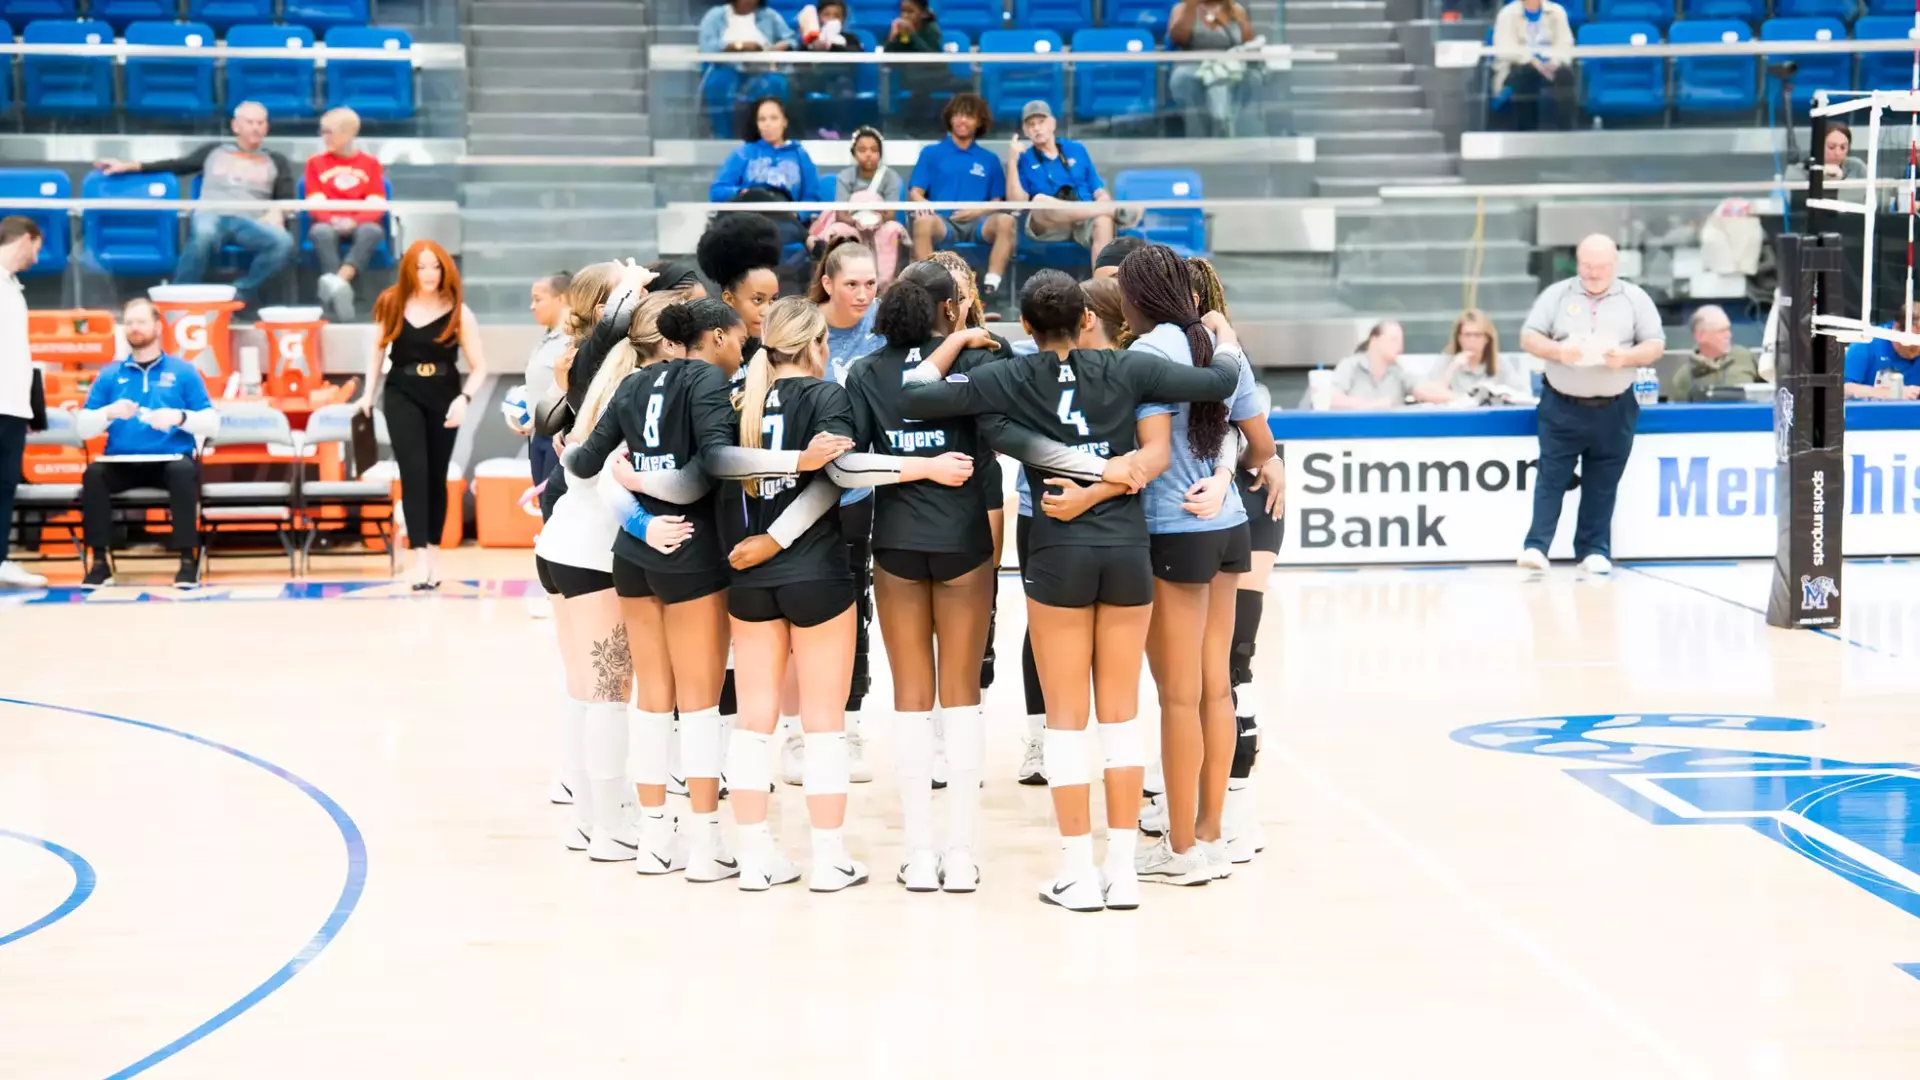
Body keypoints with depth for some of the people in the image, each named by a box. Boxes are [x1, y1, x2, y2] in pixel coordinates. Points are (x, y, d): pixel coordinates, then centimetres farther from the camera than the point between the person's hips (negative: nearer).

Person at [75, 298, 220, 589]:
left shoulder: (183, 372, 8)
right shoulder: (109, 375, 12)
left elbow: (212, 423, 3)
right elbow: (83, 427, 8)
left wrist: (179, 417, -17)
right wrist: (109, 413, -13)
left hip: (171, 460, -2)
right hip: (121, 462, 2)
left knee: (184, 472, -36)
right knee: (93, 474, -30)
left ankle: (188, 560, -26)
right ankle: (100, 562, -21)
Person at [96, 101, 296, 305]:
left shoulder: (276, 161, 26)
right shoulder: (214, 151, 27)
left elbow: (287, 200, 17)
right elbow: (177, 166, 24)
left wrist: (277, 213, -7)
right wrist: (131, 166, 15)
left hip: (250, 223, 1)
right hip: (211, 216, -1)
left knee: (283, 243, -35)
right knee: (203, 234, -41)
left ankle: (240, 294, -28)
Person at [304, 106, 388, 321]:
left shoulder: (370, 163, 13)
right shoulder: (315, 163, 15)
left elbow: (377, 206, 2)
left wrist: (354, 221, -18)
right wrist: (333, 220, -18)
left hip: (360, 224, 0)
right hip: (329, 224, 0)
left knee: (372, 231, -37)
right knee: (321, 232, -38)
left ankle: (339, 281, -57)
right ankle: (339, 291, -54)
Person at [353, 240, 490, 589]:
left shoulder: (459, 312, -7)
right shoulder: (392, 304, -1)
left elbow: (479, 367, -5)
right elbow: (379, 348, 14)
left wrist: (464, 398, -21)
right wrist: (369, 392, 12)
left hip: (443, 397, 0)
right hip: (402, 395, 0)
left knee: (436, 476, 8)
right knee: (413, 472, -13)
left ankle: (434, 550, 21)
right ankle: (420, 555, -17)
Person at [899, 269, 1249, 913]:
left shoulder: (1010, 378, -3)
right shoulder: (1125, 370, 0)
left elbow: (914, 398, -5)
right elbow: (1221, 381, 1)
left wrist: (952, 345, 11)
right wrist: (1224, 335, 22)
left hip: (1059, 554, -2)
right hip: (1128, 548, 2)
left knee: (1067, 717, 5)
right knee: (1121, 713, 9)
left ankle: (1078, 872, 5)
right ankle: (1123, 870, 10)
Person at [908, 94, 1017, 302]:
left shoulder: (989, 160, 19)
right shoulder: (931, 153, 15)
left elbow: (997, 202, 16)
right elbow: (915, 193, 9)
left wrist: (977, 211, -7)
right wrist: (921, 203, -17)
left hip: (977, 223, 1)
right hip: (943, 222, -1)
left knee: (1005, 221, -33)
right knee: (923, 222, -38)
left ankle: (991, 285, -39)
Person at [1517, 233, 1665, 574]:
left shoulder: (1635, 298, 5)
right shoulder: (1557, 294, 4)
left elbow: (1655, 345, 2)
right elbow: (1528, 337, 1)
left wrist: (1626, 357, -17)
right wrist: (1558, 351, -18)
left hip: (1614, 410, 1)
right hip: (1561, 407, -1)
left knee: (1602, 483, 5)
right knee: (1551, 477, -4)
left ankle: (1594, 550, 12)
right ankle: (1537, 546, -7)